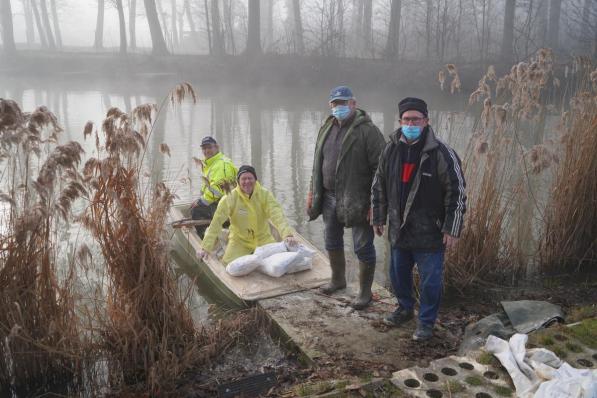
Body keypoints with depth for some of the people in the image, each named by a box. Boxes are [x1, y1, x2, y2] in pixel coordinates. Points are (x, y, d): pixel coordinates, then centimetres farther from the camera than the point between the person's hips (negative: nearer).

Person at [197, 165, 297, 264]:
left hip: (263, 239, 1)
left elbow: (277, 216, -24)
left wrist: (287, 234, -42)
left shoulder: (265, 195, -13)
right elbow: (216, 222, -18)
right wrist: (205, 248, -25)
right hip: (240, 241, -1)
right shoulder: (230, 198, -16)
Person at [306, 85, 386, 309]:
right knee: (331, 241, 19)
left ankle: (365, 291, 20)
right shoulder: (327, 128, 10)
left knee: (363, 247, 4)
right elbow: (318, 163, 17)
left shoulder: (367, 131, -13)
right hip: (329, 197, 7)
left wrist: (375, 203, -19)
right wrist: (313, 192, 15)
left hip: (357, 200, -7)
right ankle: (338, 279, 41)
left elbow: (380, 169, -16)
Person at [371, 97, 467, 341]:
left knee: (430, 280, 5)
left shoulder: (441, 154, -14)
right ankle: (405, 308, 43)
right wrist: (378, 218, 14)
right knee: (398, 274, 19)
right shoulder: (390, 150, 1)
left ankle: (426, 321, 25)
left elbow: (457, 193, -11)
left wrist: (452, 229, -11)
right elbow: (379, 186, 12)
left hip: (429, 232, -5)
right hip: (399, 229, 5)